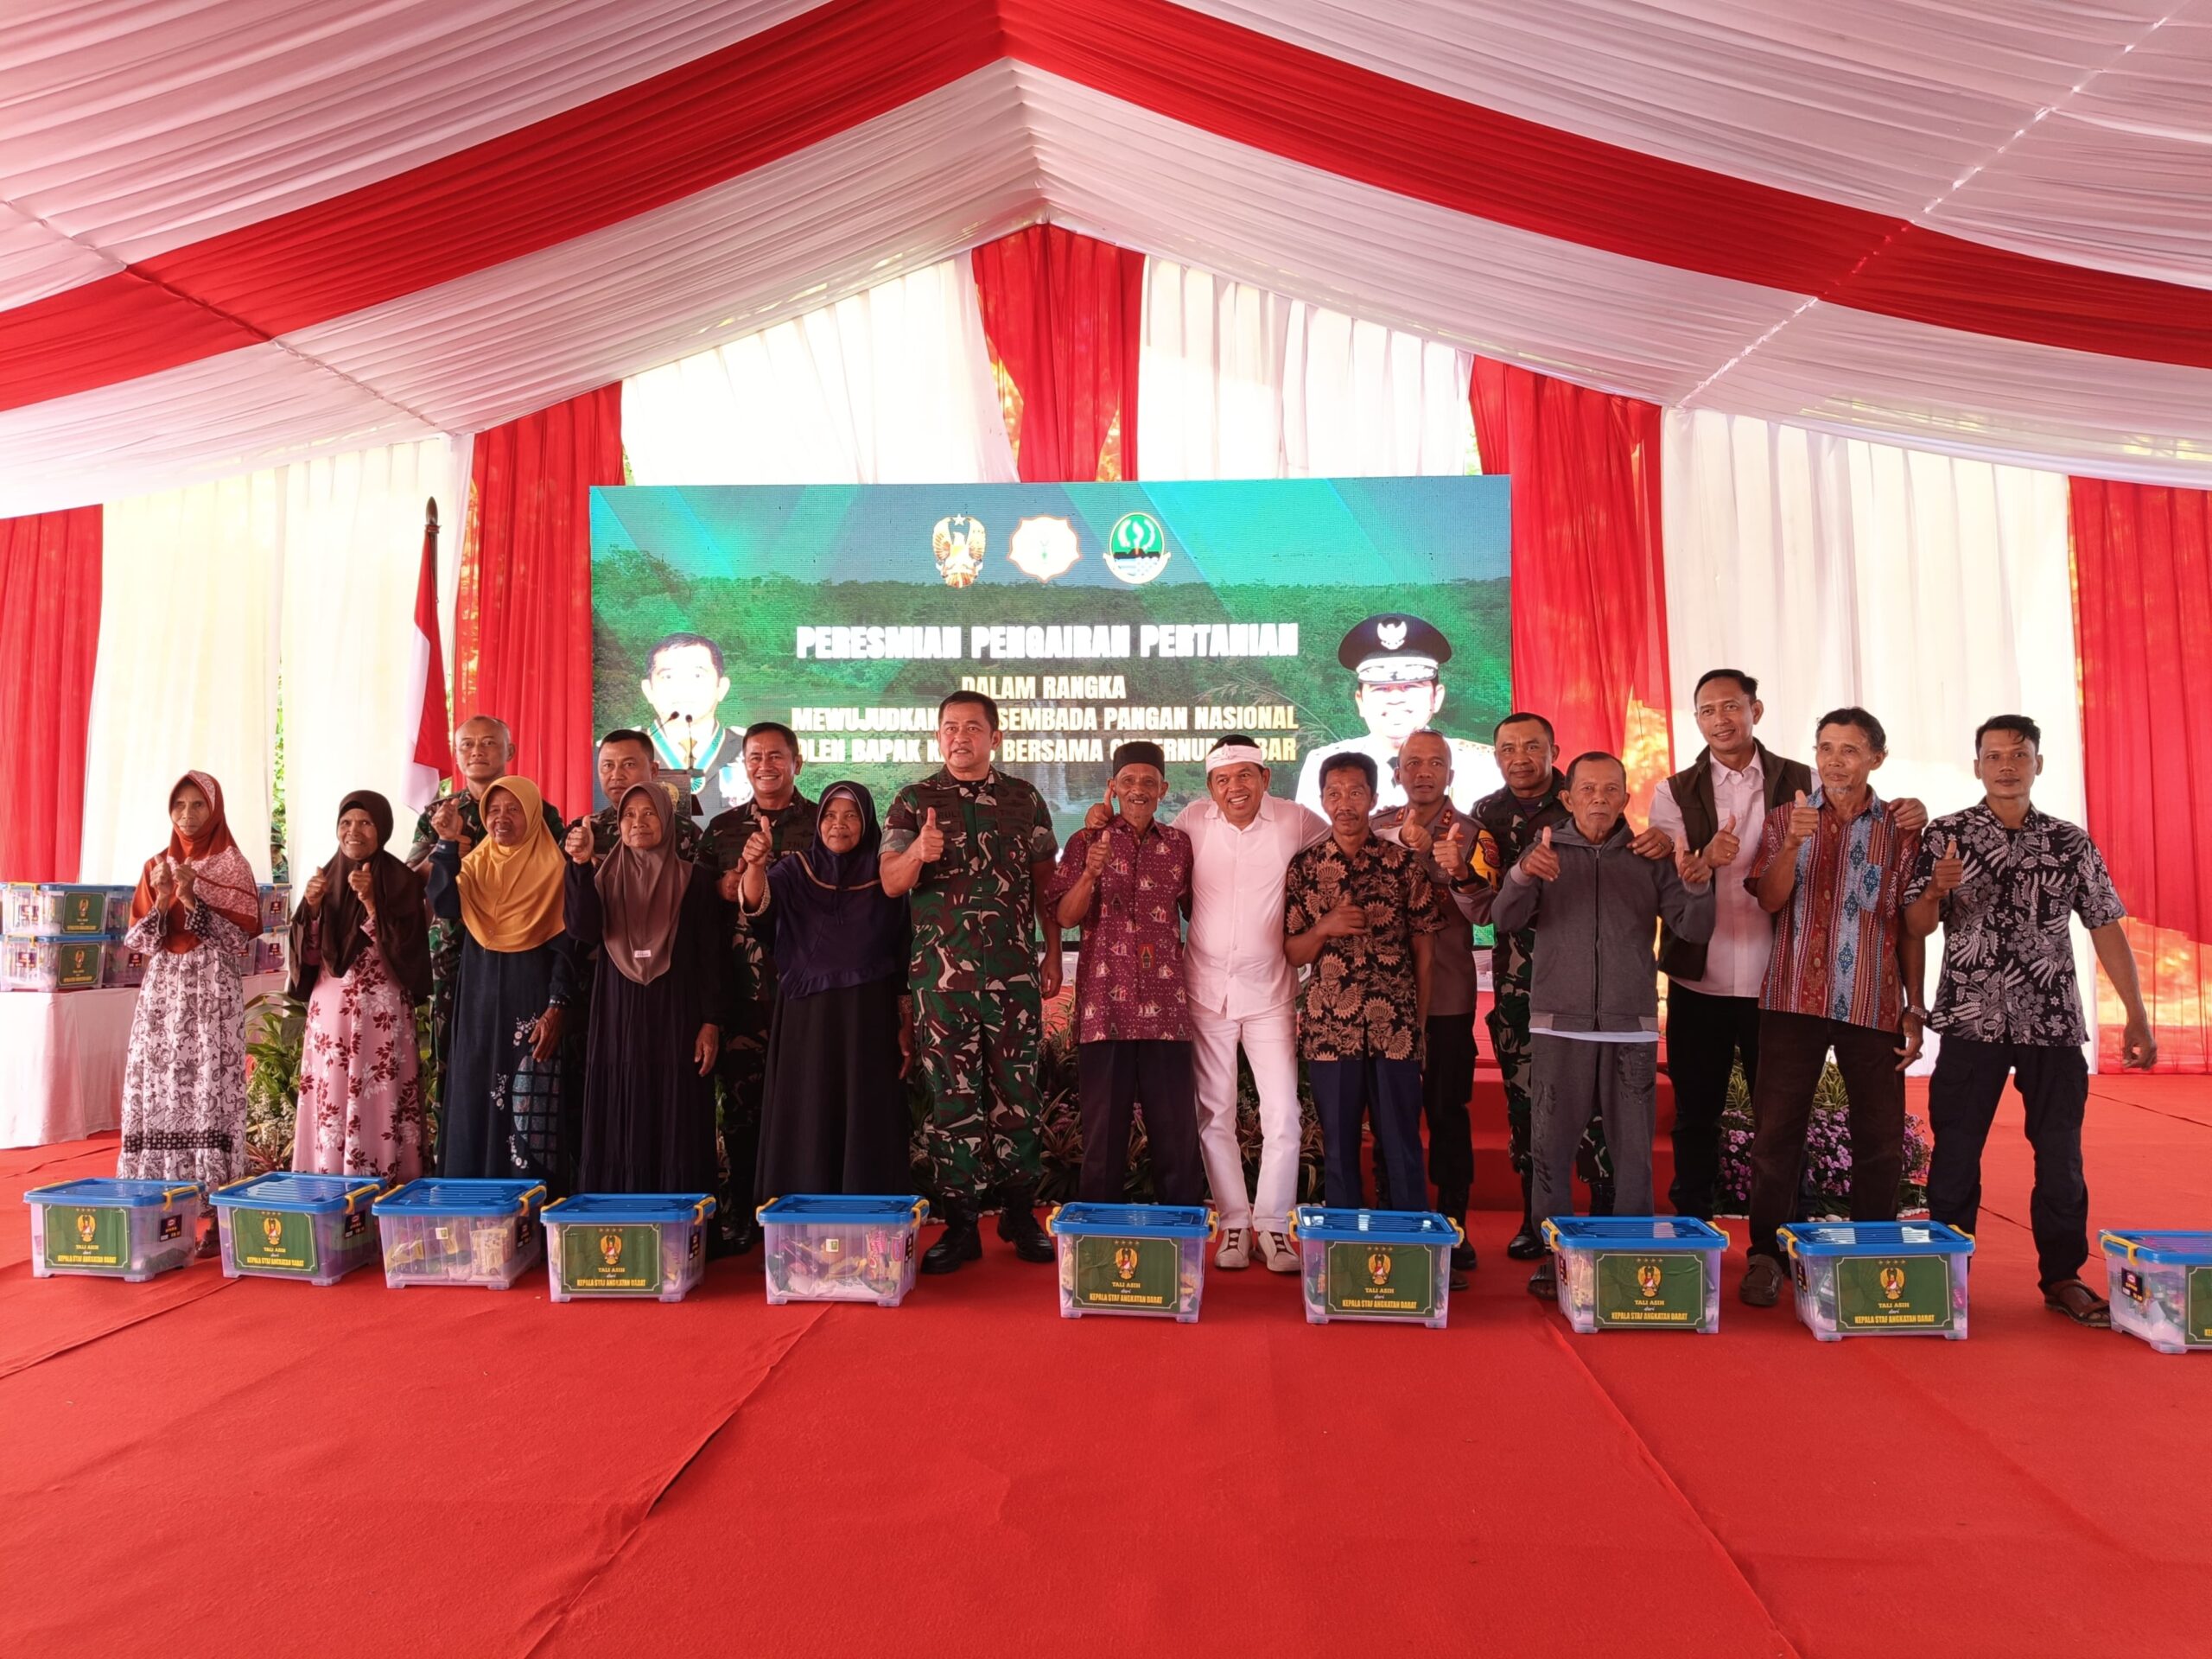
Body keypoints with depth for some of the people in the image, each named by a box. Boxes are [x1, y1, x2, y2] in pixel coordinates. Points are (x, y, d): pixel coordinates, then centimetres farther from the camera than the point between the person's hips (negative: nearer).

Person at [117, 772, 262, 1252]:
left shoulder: (232, 865, 2)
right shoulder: (156, 866, 14)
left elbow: (239, 940, -5)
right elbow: (138, 942, 10)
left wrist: (192, 899, -13)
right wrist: (161, 902, -7)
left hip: (212, 994, -4)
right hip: (162, 992, 4)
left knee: (210, 1093, -9)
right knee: (157, 1093, -1)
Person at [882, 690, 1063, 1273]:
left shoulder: (1025, 800, 10)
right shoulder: (914, 801, 5)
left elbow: (1045, 883, 12)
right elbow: (890, 882, -3)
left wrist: (1053, 954, 6)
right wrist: (917, 852, -24)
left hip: (1014, 972, 1)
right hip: (941, 975, -1)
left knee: (1015, 1094, 6)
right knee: (952, 1098, 2)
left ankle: (1020, 1214, 18)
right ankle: (960, 1221, 11)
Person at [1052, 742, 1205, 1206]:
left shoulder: (1178, 843, 11)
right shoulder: (1086, 842, 5)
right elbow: (1065, 917, -2)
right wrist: (1089, 874, -18)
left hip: (1165, 1003, 2)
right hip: (1104, 1003, -1)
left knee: (1177, 1128, 2)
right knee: (1104, 1127, 4)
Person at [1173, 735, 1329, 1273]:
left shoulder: (1297, 822, -5)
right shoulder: (1193, 821, -1)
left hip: (1270, 992, -1)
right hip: (1206, 991, 1)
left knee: (1283, 1117, -3)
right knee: (1215, 1116, 7)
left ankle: (1273, 1225, 14)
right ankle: (1233, 1224, 21)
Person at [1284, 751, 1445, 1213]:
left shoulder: (1404, 863, 3)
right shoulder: (1304, 868, 5)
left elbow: (1424, 949, 6)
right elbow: (1292, 953, 7)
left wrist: (1419, 1024, 3)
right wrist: (1323, 928, -12)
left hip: (1395, 1029, 0)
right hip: (1329, 1030, 1)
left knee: (1402, 1148, 5)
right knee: (1339, 1149, 8)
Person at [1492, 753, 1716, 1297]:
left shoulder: (1649, 856, 9)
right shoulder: (1546, 850, 7)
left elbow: (1693, 929, 4)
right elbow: (1506, 918, -4)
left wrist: (1698, 888, -18)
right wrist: (1523, 875, -25)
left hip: (1631, 1026, 1)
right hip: (1560, 1023, -1)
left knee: (1634, 1148, 2)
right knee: (1551, 1145, 0)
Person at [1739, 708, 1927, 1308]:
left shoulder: (1901, 829, 7)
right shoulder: (1784, 818, 7)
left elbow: (1909, 927, 8)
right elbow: (1769, 900, -4)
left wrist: (1914, 1010, 5)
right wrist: (1792, 842, -19)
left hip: (1874, 1005, 1)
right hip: (1794, 998, 0)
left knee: (1882, 1137, 4)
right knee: (1776, 1129, -1)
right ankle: (1765, 1257, 9)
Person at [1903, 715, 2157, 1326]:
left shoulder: (2072, 843, 7)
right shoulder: (1945, 836, 1)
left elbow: (2106, 928, 7)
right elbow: (1916, 928, 0)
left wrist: (2137, 1016, 2)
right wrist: (1935, 891, -21)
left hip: (2053, 1021, 2)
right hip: (1970, 1018, -2)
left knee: (2061, 1153, 8)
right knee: (1956, 1151, 2)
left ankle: (2063, 1277, 21)